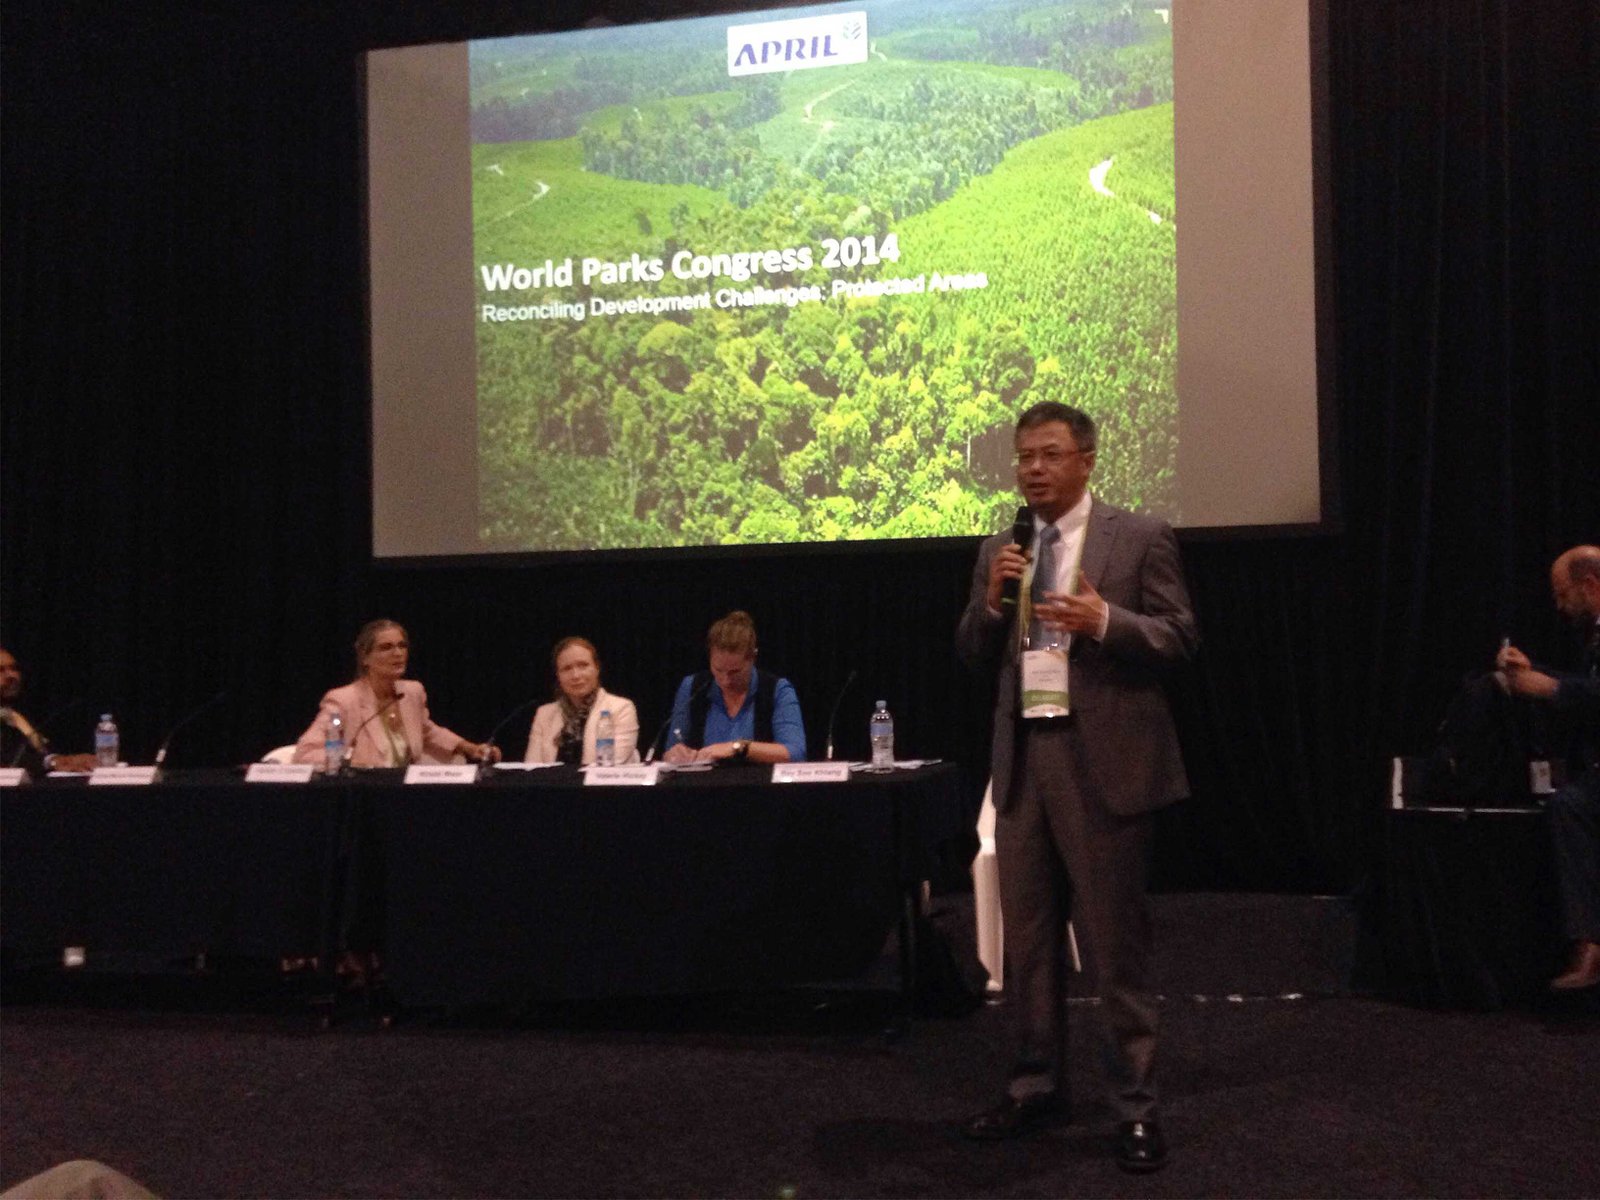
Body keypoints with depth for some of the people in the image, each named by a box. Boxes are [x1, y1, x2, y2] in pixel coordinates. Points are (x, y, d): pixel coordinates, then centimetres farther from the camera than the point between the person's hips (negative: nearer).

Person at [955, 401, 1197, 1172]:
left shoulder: (1140, 538, -2)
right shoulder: (998, 550, 12)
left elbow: (1180, 640, -6)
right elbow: (975, 663, 11)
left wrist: (1104, 620, -22)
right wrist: (988, 604, -8)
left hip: (1104, 763, -5)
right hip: (1021, 761, 5)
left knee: (1115, 940, 0)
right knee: (1026, 937, 12)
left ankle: (1135, 1105, 11)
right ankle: (1037, 1087, 26)